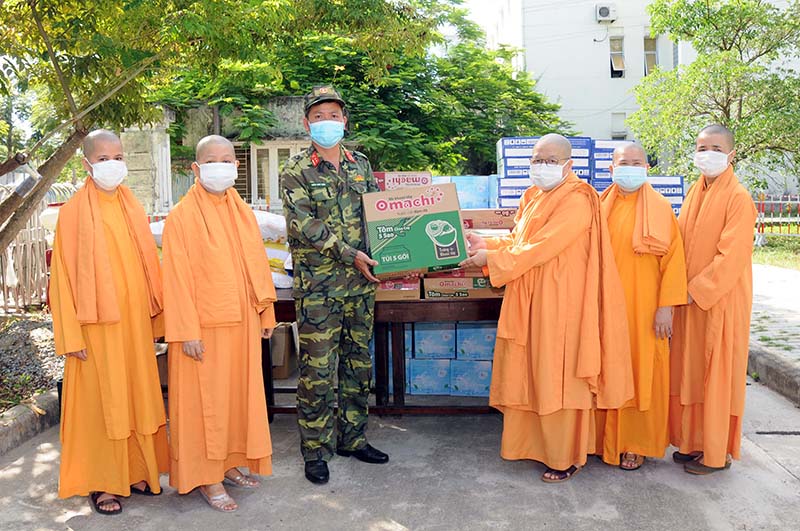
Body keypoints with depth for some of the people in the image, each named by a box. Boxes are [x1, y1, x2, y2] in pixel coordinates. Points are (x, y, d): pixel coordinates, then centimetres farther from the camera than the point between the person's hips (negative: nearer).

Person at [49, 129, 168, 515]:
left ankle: (136, 471, 25)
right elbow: (64, 276, -7)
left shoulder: (132, 208, 8)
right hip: (96, 324, -4)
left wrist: (155, 316, 8)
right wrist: (71, 335, -10)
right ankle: (101, 483, 17)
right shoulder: (74, 211, -6)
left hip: (135, 321, 4)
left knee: (137, 395, 11)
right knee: (100, 399, 4)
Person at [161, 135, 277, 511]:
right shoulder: (182, 216, -9)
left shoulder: (242, 212, 8)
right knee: (205, 398, 3)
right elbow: (177, 277, -12)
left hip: (242, 322, 6)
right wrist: (188, 331, -16)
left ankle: (229, 463, 30)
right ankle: (207, 478, 16)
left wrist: (266, 311, 11)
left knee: (238, 393, 13)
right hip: (205, 324, -6)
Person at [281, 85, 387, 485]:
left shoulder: (360, 165, 12)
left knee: (358, 363, 13)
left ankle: (352, 437, 27)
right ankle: (316, 451, 12)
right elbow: (302, 224, -13)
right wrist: (347, 253, -19)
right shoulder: (297, 170, -3)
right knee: (318, 370, -1)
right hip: (317, 286, -5)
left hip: (360, 284, 5)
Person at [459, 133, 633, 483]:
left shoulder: (577, 201, -15)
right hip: (529, 300, 8)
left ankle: (566, 458, 15)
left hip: (560, 301, -8)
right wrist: (485, 244, 1)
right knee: (529, 372, 13)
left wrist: (491, 258, -16)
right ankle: (532, 441, 29)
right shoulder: (532, 197, 13)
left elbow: (540, 247, -21)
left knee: (557, 378, 0)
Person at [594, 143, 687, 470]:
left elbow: (673, 258, -6)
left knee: (640, 372, 3)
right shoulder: (601, 206, 8)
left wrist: (666, 306, -12)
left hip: (643, 308, -3)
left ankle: (636, 445, 16)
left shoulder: (659, 208, -2)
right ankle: (606, 437, 22)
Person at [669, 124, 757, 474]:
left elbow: (732, 255, -18)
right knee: (690, 372, 13)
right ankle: (693, 442, 26)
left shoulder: (738, 197, -13)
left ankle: (716, 453, 16)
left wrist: (696, 290, -17)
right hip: (690, 299, 7)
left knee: (717, 375, 2)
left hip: (721, 301, -7)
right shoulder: (695, 192, 10)